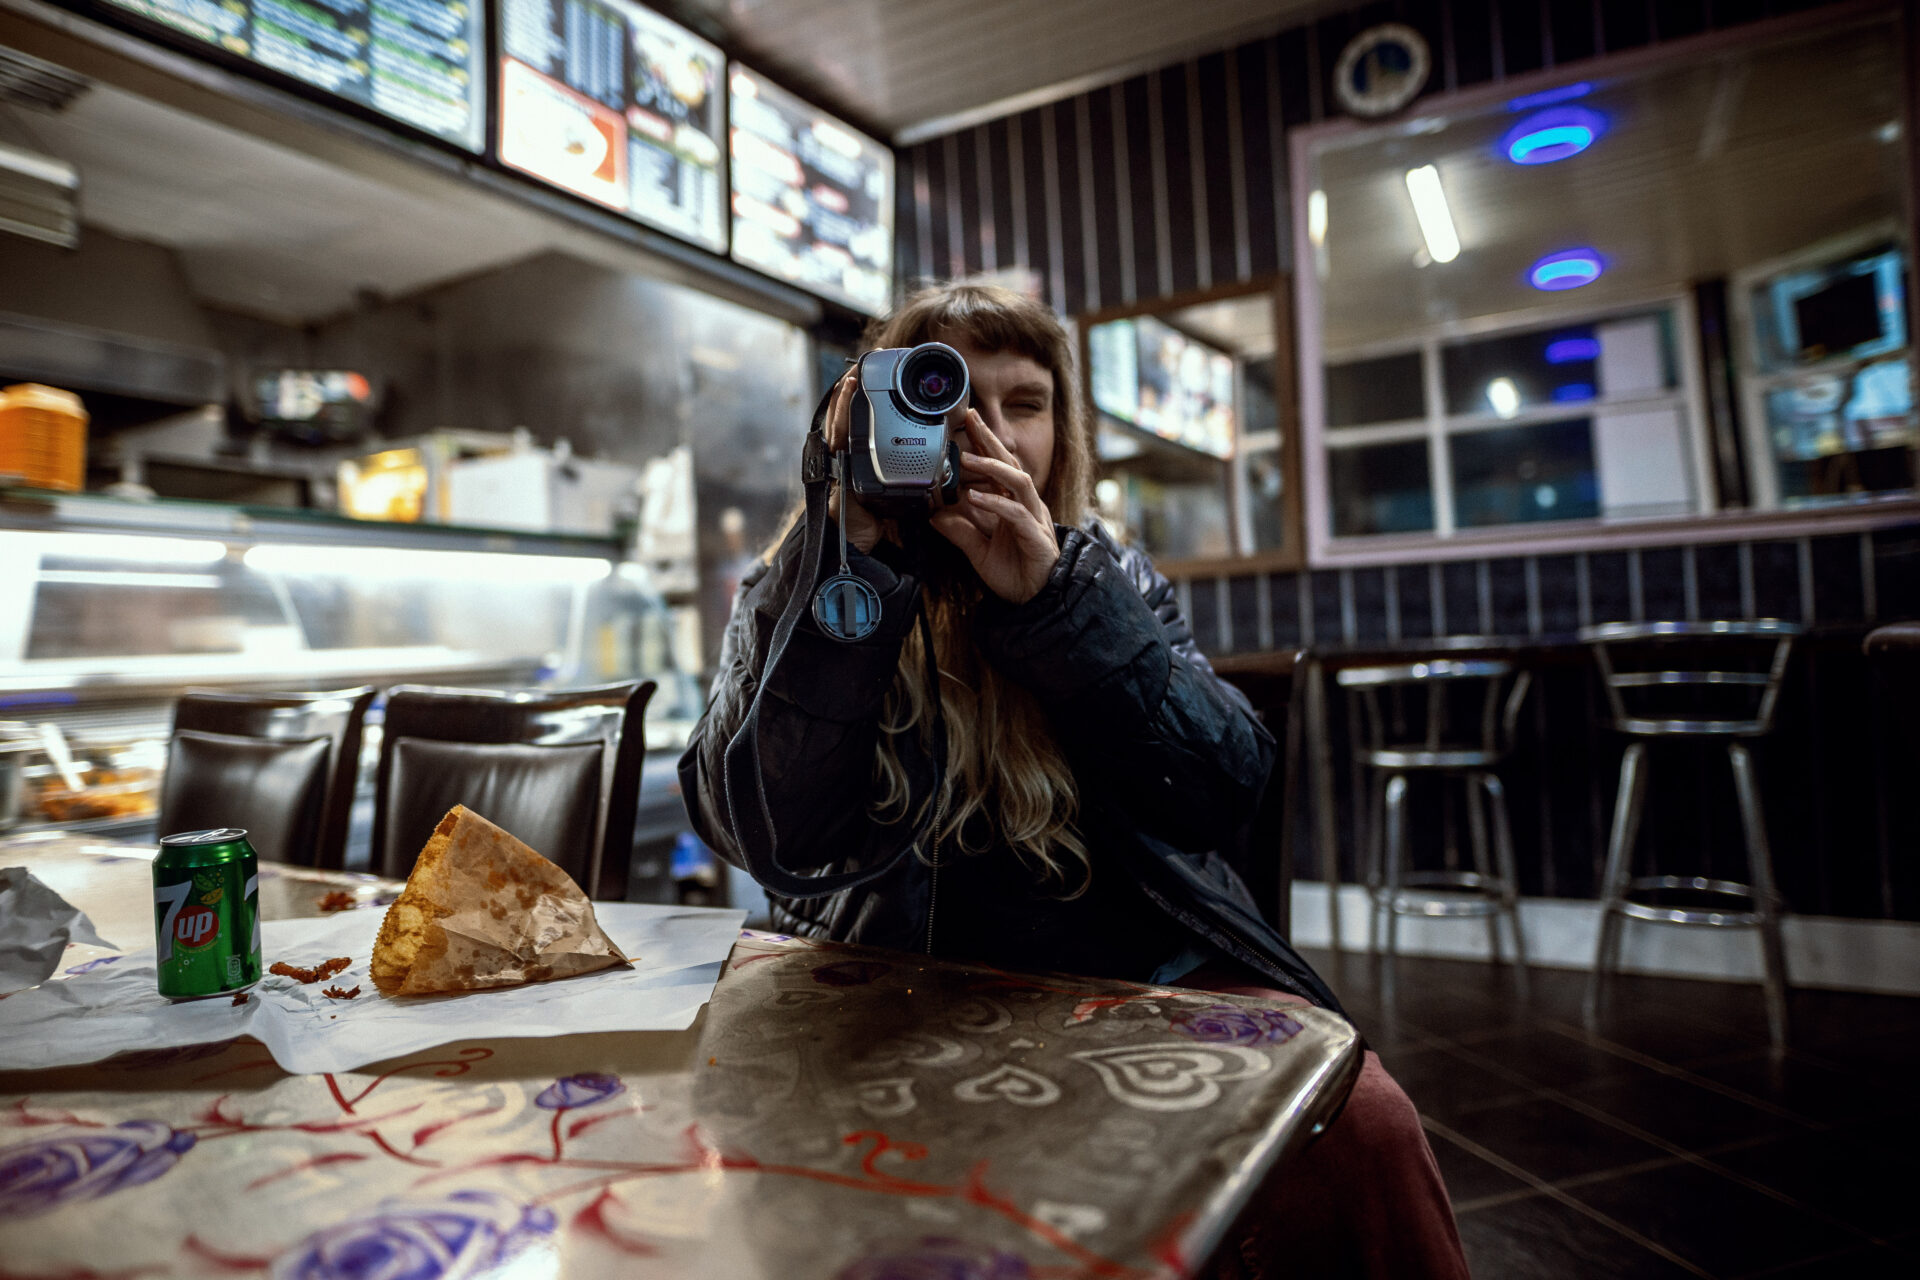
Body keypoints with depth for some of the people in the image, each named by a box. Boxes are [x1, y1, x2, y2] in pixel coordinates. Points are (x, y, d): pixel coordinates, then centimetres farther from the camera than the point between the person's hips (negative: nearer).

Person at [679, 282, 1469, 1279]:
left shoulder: (1113, 580, 10)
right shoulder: (800, 594, 3)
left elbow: (1226, 794, -5)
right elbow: (768, 831, -15)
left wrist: (1052, 598, -15)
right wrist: (856, 562, -19)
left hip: (1152, 963, 4)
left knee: (1361, 1122, -22)